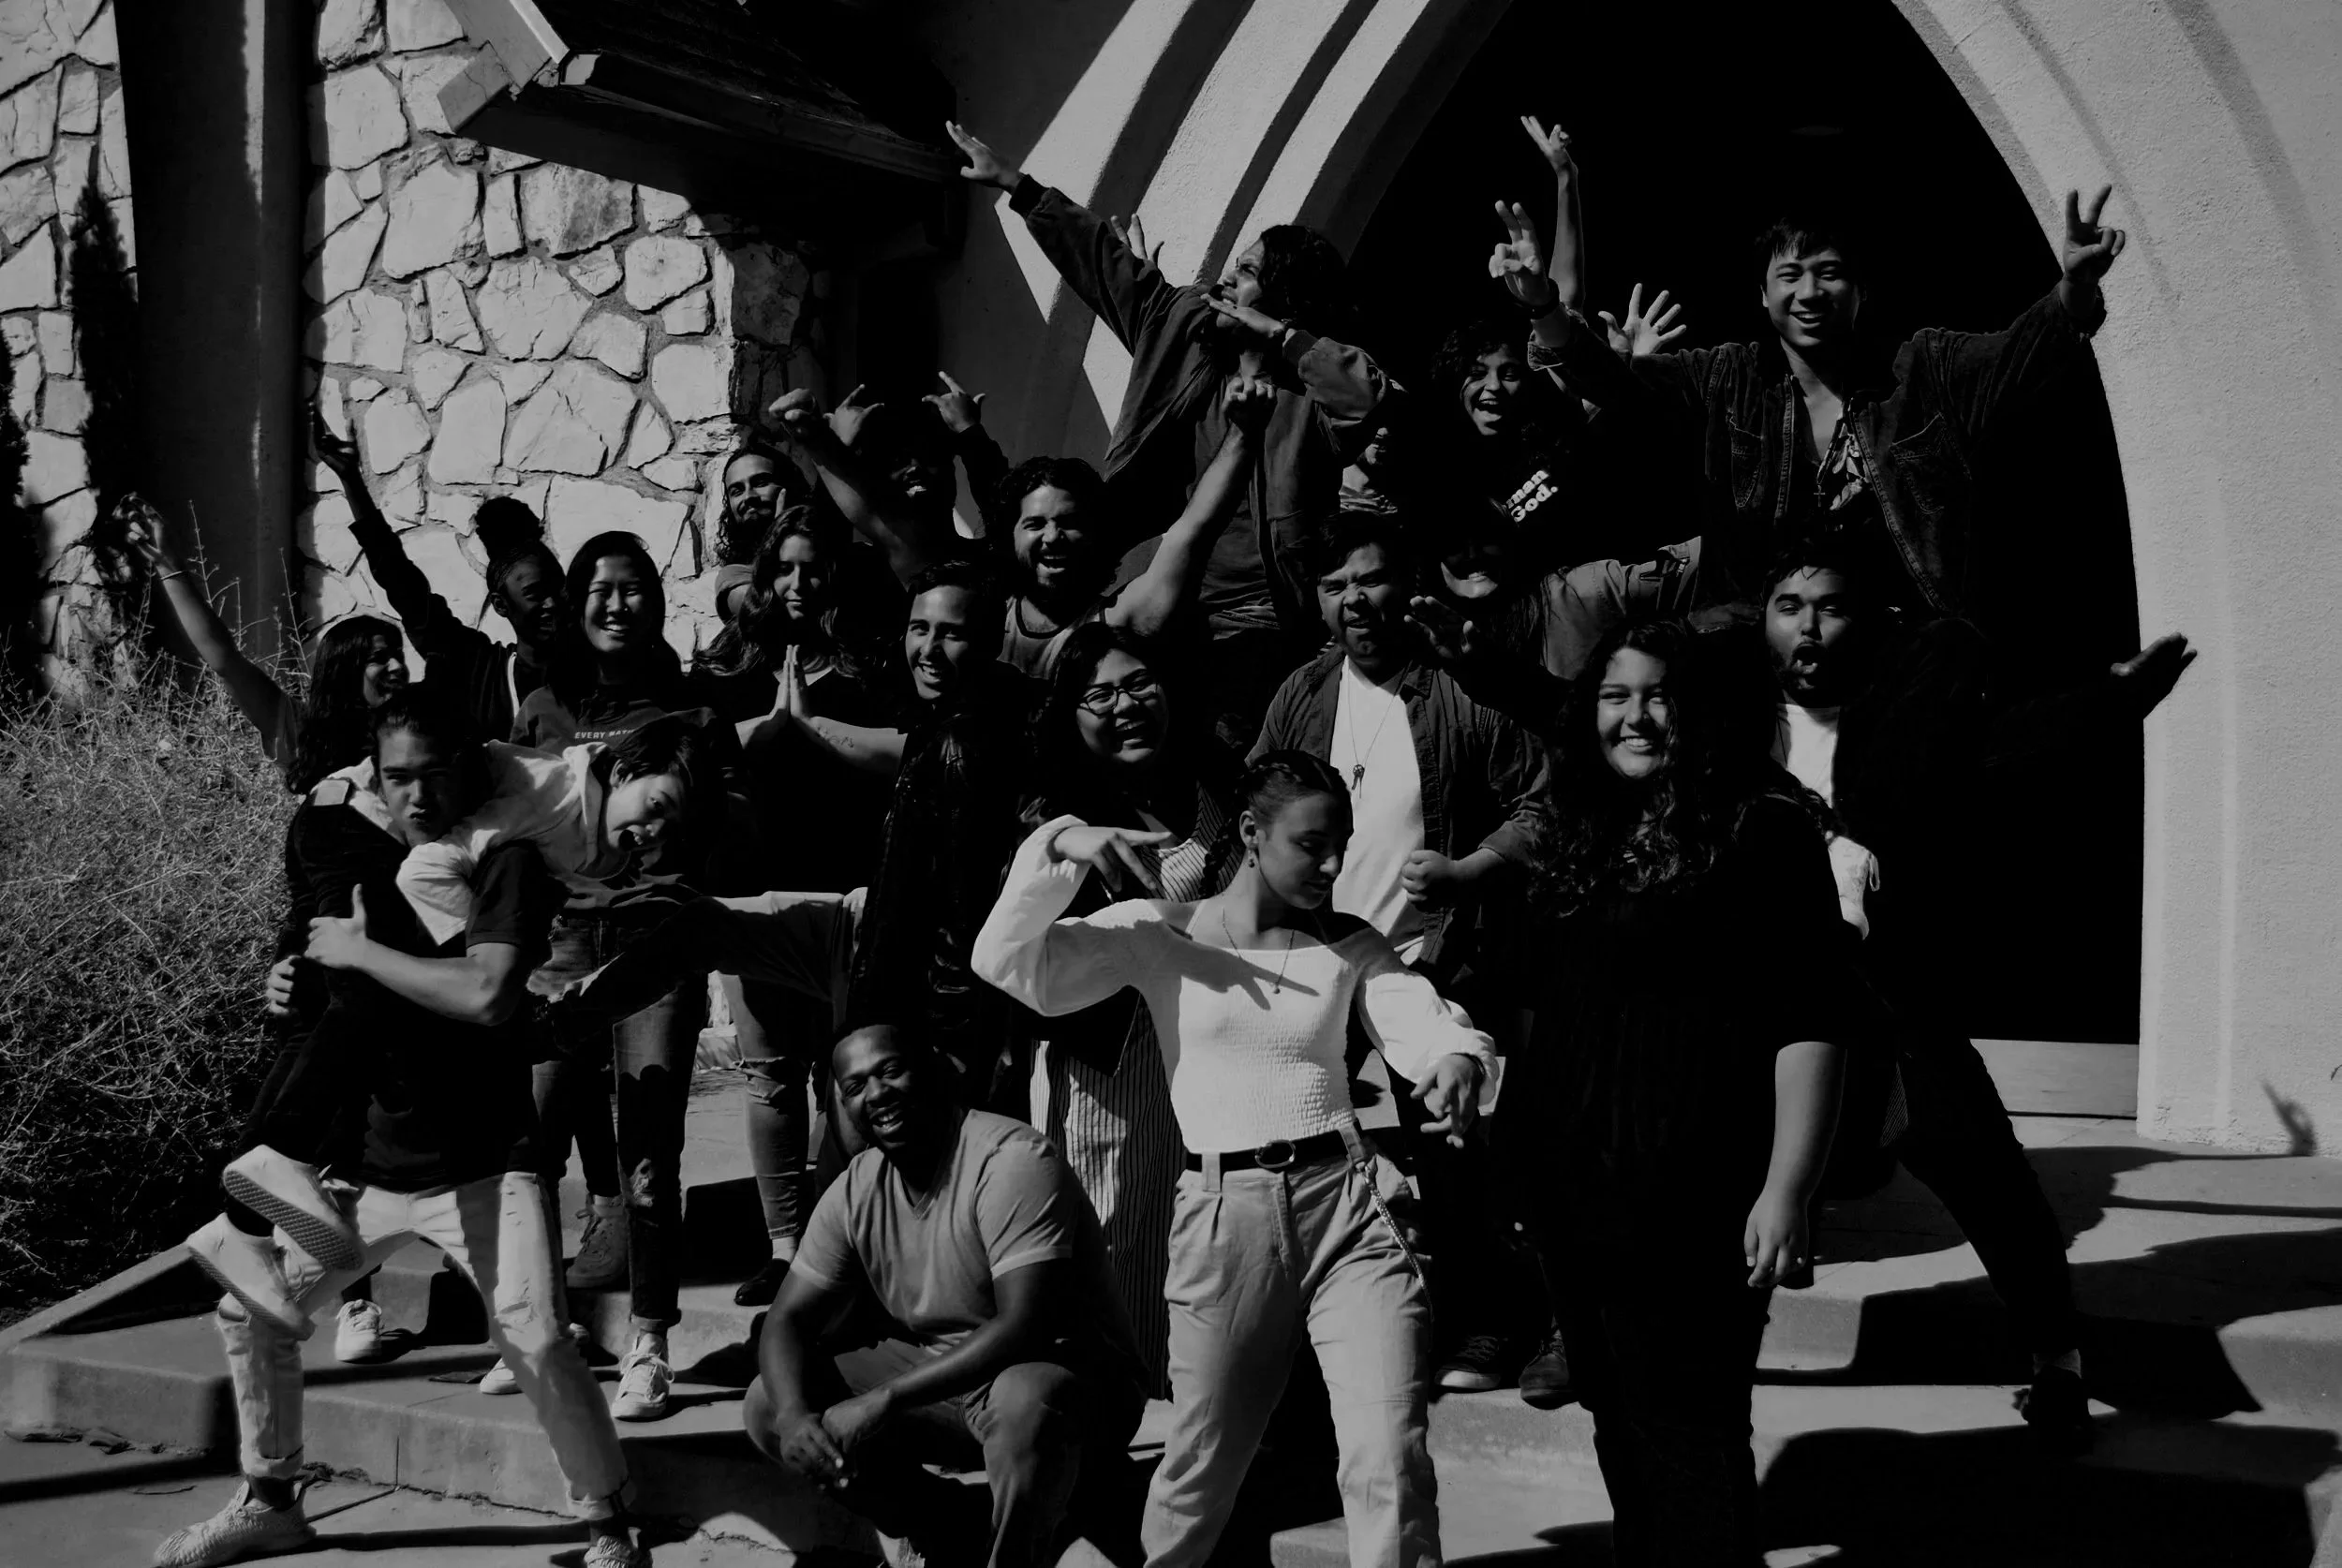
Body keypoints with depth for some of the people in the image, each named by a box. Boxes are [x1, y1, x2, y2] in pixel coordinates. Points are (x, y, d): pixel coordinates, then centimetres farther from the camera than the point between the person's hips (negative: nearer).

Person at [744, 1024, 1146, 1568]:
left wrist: (883, 1400, -32)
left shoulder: (1012, 1159, -21)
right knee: (768, 1405, -5)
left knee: (1026, 1400, -42)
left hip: (1070, 1378, -7)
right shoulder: (854, 1193, 0)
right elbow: (787, 1321, 2)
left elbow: (1025, 1329, -29)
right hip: (941, 1378, 7)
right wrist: (793, 1414, -21)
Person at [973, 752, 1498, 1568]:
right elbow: (1009, 964, -4)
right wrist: (1058, 849, -18)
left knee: (1391, 1462, -10)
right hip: (1223, 1217, -1)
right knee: (1202, 1469, 10)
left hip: (1345, 1203, 1)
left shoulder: (1355, 948, 10)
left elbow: (1431, 1026, -3)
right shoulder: (1156, 931, 2)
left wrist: (1458, 1060, -27)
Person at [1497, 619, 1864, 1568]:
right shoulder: (1587, 838, 13)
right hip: (1577, 1192, 7)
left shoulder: (1761, 830, -9)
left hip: (1687, 1202, -7)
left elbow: (1810, 1023, -14)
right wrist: (1524, 1147, 18)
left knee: (1687, 1428, -1)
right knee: (1617, 1418, 17)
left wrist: (1786, 1189, -19)